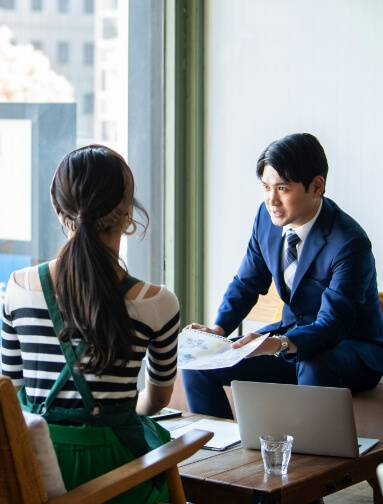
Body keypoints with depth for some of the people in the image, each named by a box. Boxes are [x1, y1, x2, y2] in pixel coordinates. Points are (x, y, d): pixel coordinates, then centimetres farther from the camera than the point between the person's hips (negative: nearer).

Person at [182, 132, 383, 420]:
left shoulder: (349, 243, -25)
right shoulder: (268, 217, -4)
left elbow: (332, 325, -29)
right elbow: (247, 283, 6)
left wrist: (279, 344, -47)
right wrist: (218, 329, -12)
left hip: (352, 350, -7)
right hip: (293, 333, 7)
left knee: (313, 366, -40)